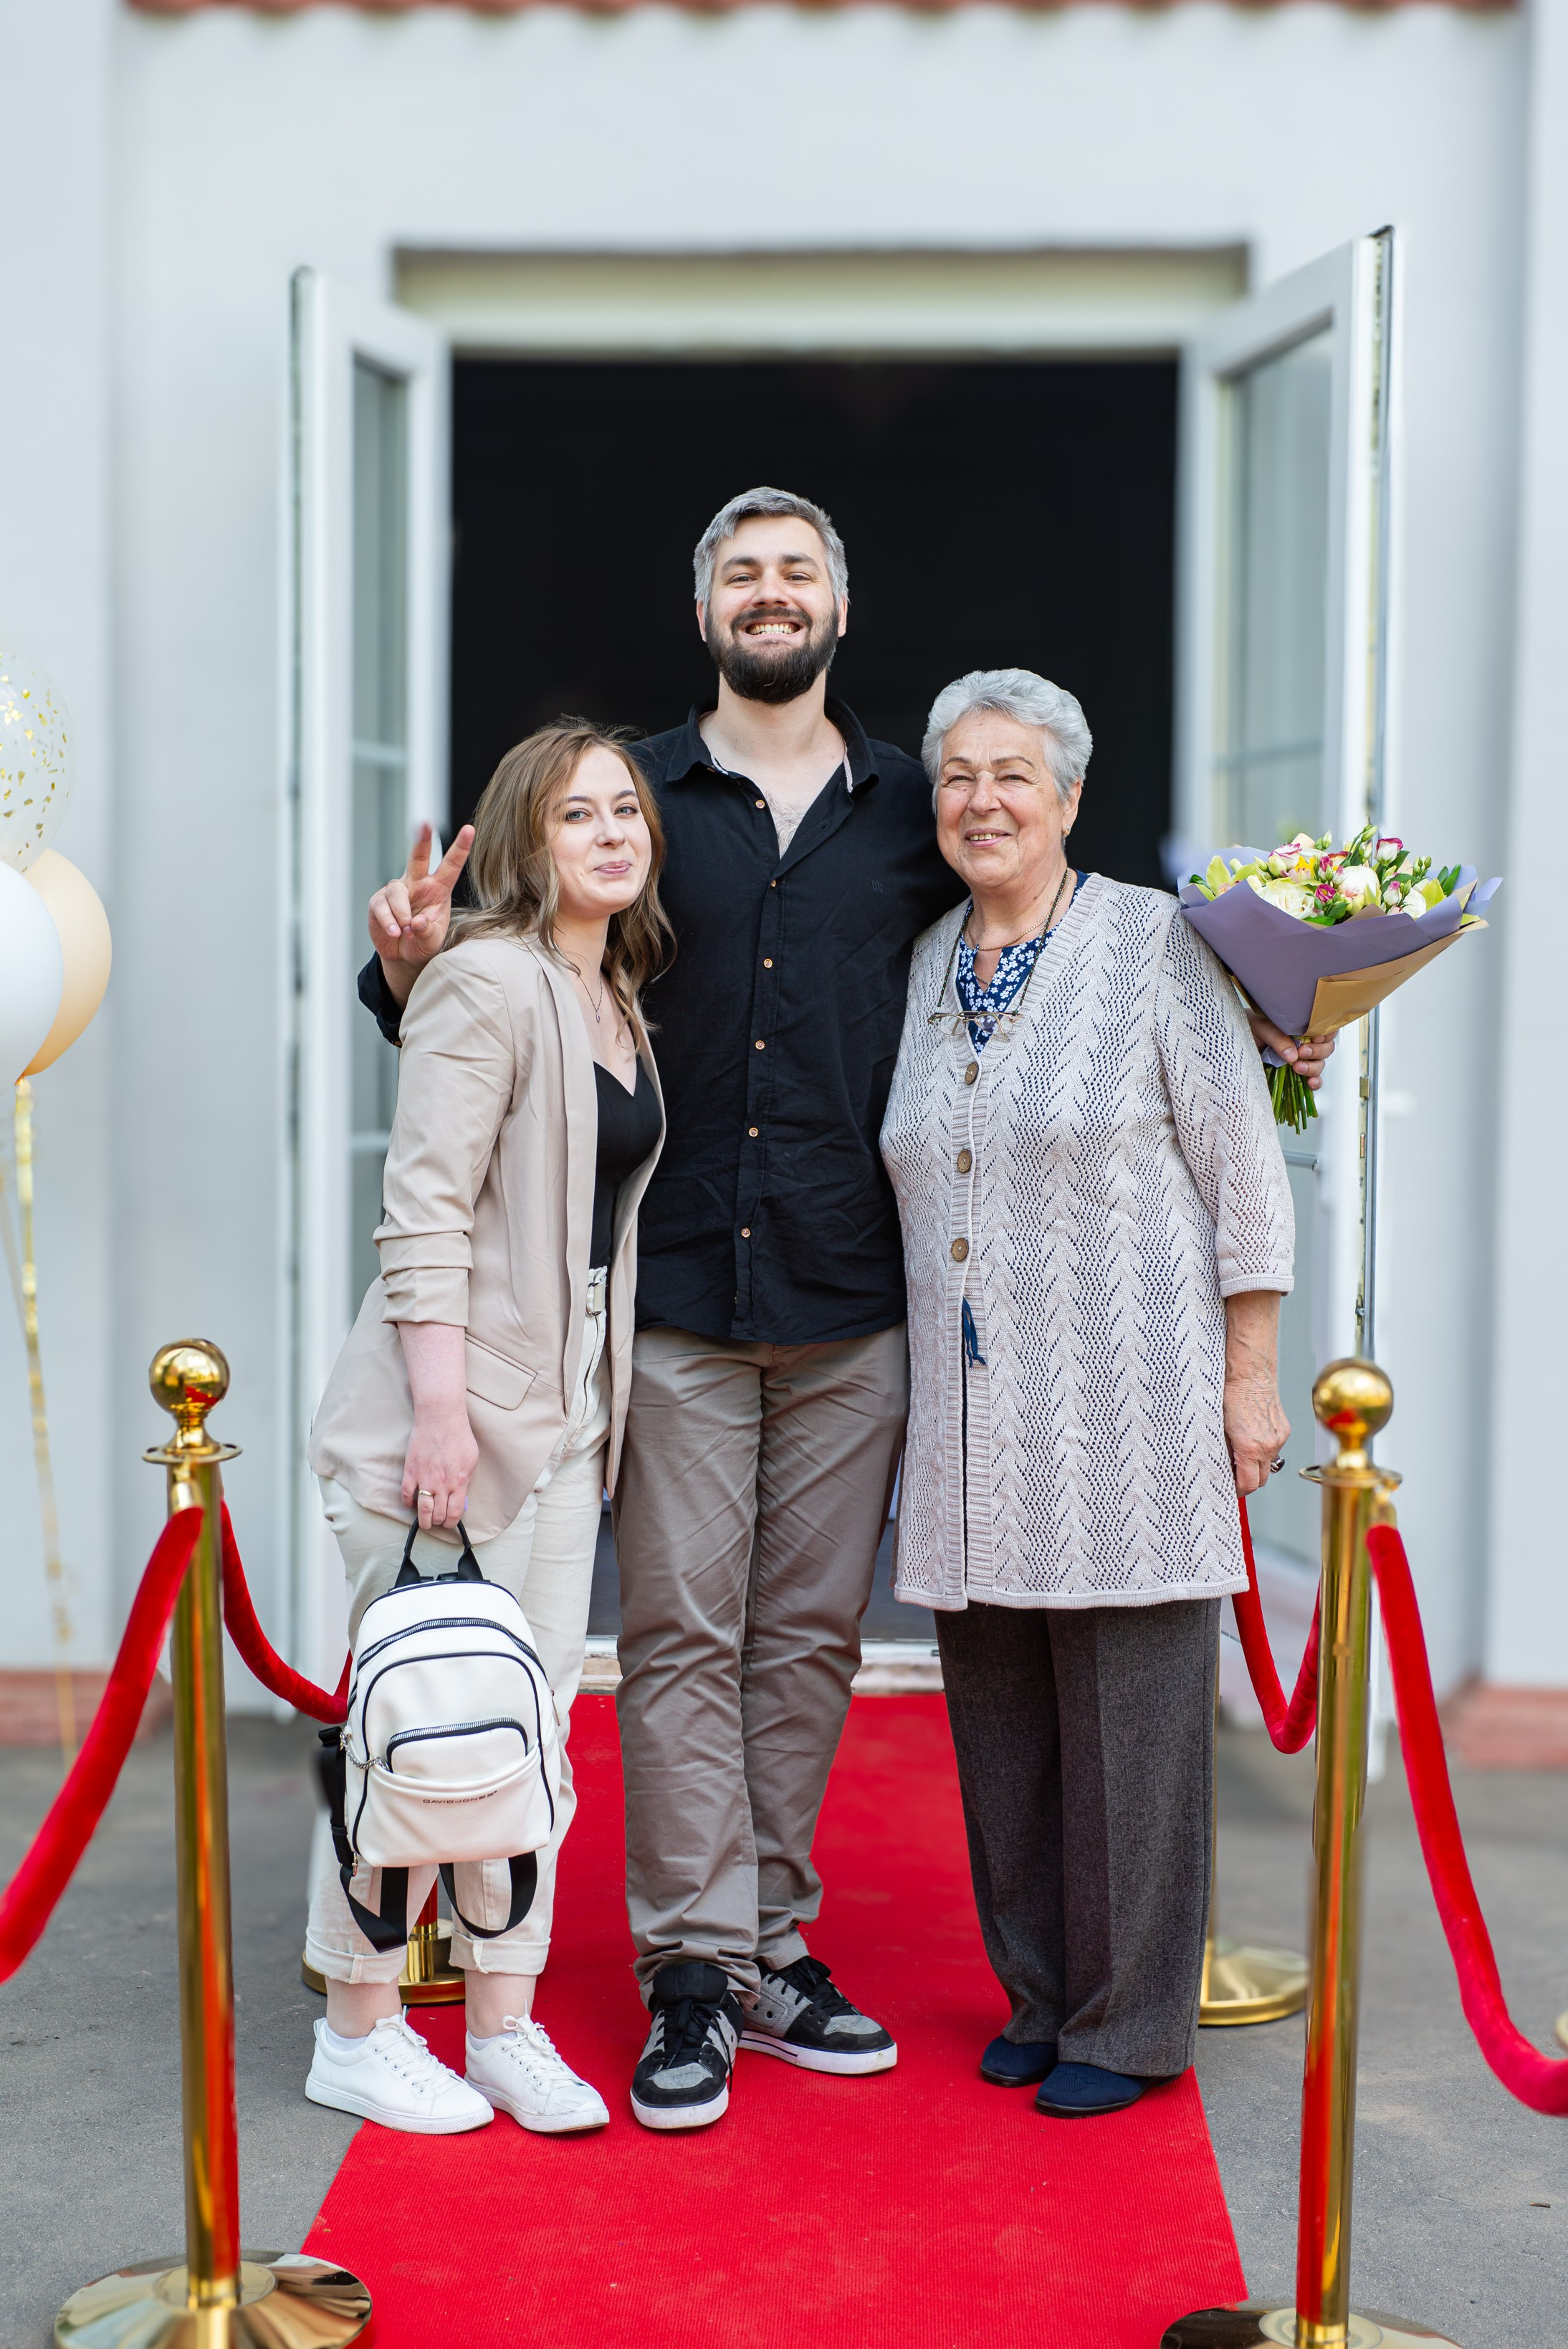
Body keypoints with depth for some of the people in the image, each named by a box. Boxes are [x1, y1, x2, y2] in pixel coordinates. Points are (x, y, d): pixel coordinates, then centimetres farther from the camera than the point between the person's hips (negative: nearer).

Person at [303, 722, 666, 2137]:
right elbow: (425, 1211, -17)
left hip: (563, 1414, 8)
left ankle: (506, 2030, 18)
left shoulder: (620, 999, 14)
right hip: (443, 1407, -8)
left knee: (536, 1723, 9)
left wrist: (605, 1408, 16)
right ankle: (359, 2030, 14)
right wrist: (441, 1413, -22)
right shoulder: (490, 982, -11)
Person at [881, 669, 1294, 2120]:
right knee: (999, 1718, 10)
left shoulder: (1157, 943, -4)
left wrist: (1252, 1376, -6)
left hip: (1125, 1402, -5)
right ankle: (1040, 1997, 25)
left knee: (1128, 1716, 1)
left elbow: (1243, 1172, -4)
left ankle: (1132, 2025, 14)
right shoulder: (923, 968, 11)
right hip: (972, 1422, 5)